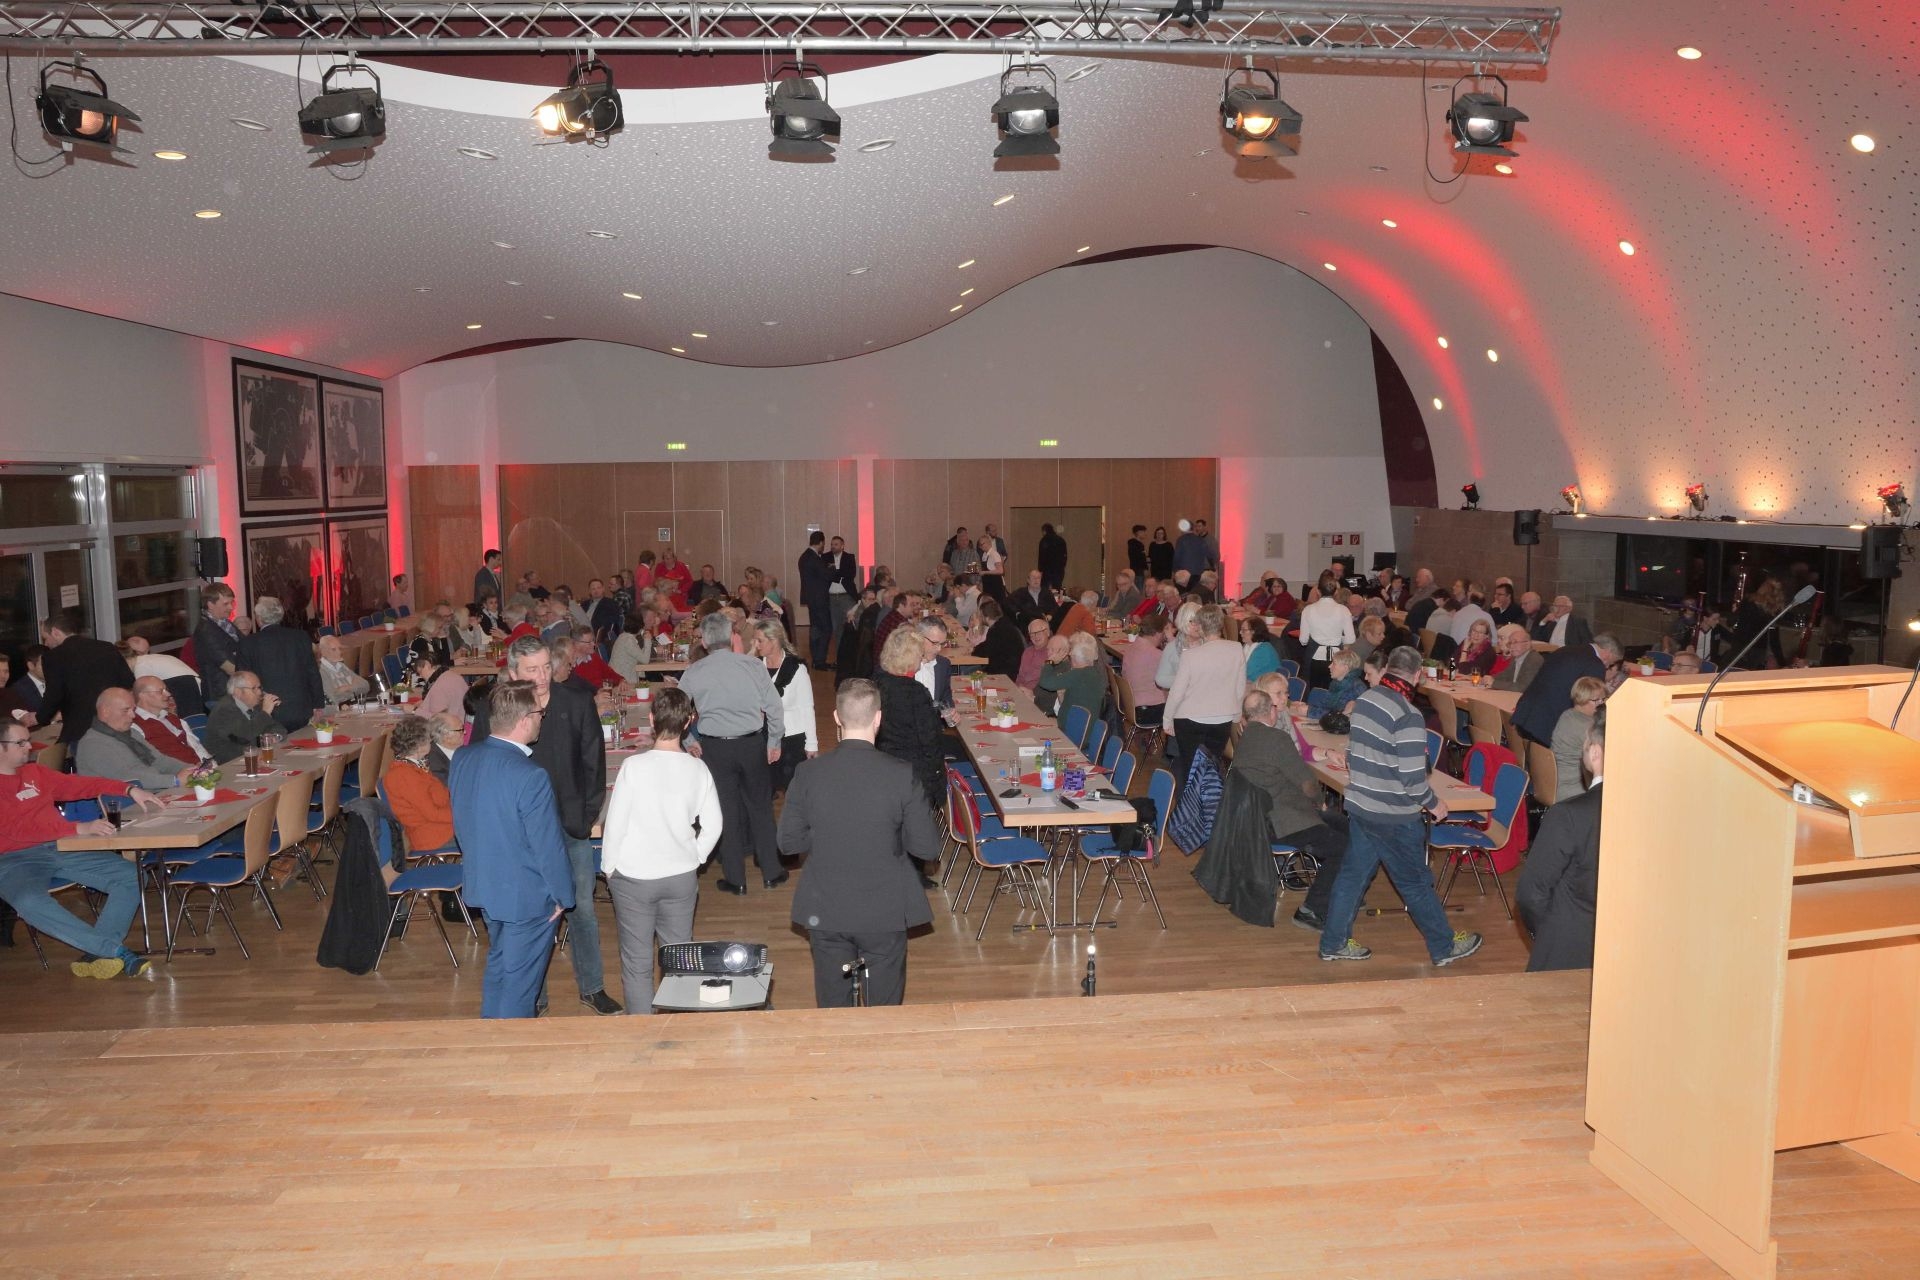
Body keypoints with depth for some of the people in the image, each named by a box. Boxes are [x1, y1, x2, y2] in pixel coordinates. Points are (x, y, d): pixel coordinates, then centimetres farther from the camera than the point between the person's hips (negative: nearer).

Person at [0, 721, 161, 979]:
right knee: (29, 901, -39)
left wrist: (130, 790, -1)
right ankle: (117, 951, -33)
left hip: (62, 848, 7)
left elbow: (78, 784, 16)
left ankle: (96, 952, -24)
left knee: (131, 876, -11)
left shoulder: (35, 772, 16)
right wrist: (80, 828, -29)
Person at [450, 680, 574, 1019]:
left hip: (482, 885, 8)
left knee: (497, 966, 26)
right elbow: (549, 846, -22)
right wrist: (562, 896, -8)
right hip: (527, 896, -8)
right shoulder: (530, 777, -30)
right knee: (520, 979, 9)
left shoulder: (462, 759, -6)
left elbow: (462, 822, 8)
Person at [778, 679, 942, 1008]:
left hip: (825, 912, 2)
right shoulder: (902, 775, -17)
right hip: (885, 913, -1)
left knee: (833, 1009, 19)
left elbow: (788, 842, -3)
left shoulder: (809, 773, -12)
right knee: (884, 1011, 16)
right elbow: (927, 848, -11)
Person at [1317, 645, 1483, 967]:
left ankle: (1334, 943, 22)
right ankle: (1444, 946, 26)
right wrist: (1434, 803, -4)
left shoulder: (1364, 701, 0)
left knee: (1352, 875, 15)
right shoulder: (1408, 717, -22)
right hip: (1393, 818, -6)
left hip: (1359, 805, 7)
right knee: (1416, 883, 9)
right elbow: (1413, 779, -22)